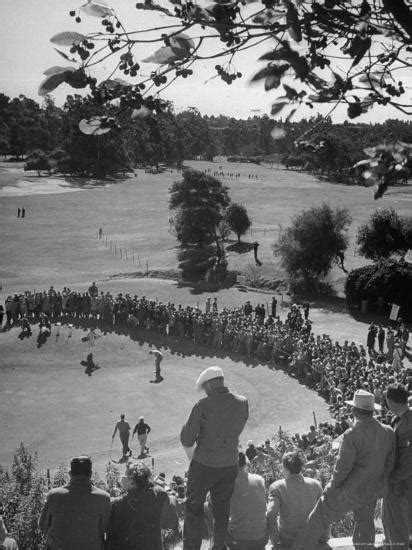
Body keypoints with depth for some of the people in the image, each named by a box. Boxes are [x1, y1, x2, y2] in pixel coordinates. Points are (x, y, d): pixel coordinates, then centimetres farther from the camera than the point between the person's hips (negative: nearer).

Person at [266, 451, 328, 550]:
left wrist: (275, 541, -13)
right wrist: (324, 537, 6)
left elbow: (270, 515, -26)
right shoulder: (315, 484, -9)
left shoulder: (277, 487, -17)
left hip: (288, 541, -2)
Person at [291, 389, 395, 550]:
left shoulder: (351, 435, -26)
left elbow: (342, 467, -21)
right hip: (373, 491, 6)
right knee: (364, 525, 26)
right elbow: (391, 463, 1)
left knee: (319, 517, 11)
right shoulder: (388, 432, -7)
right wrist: (380, 482, 16)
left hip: (350, 490, -5)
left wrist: (332, 486, -3)